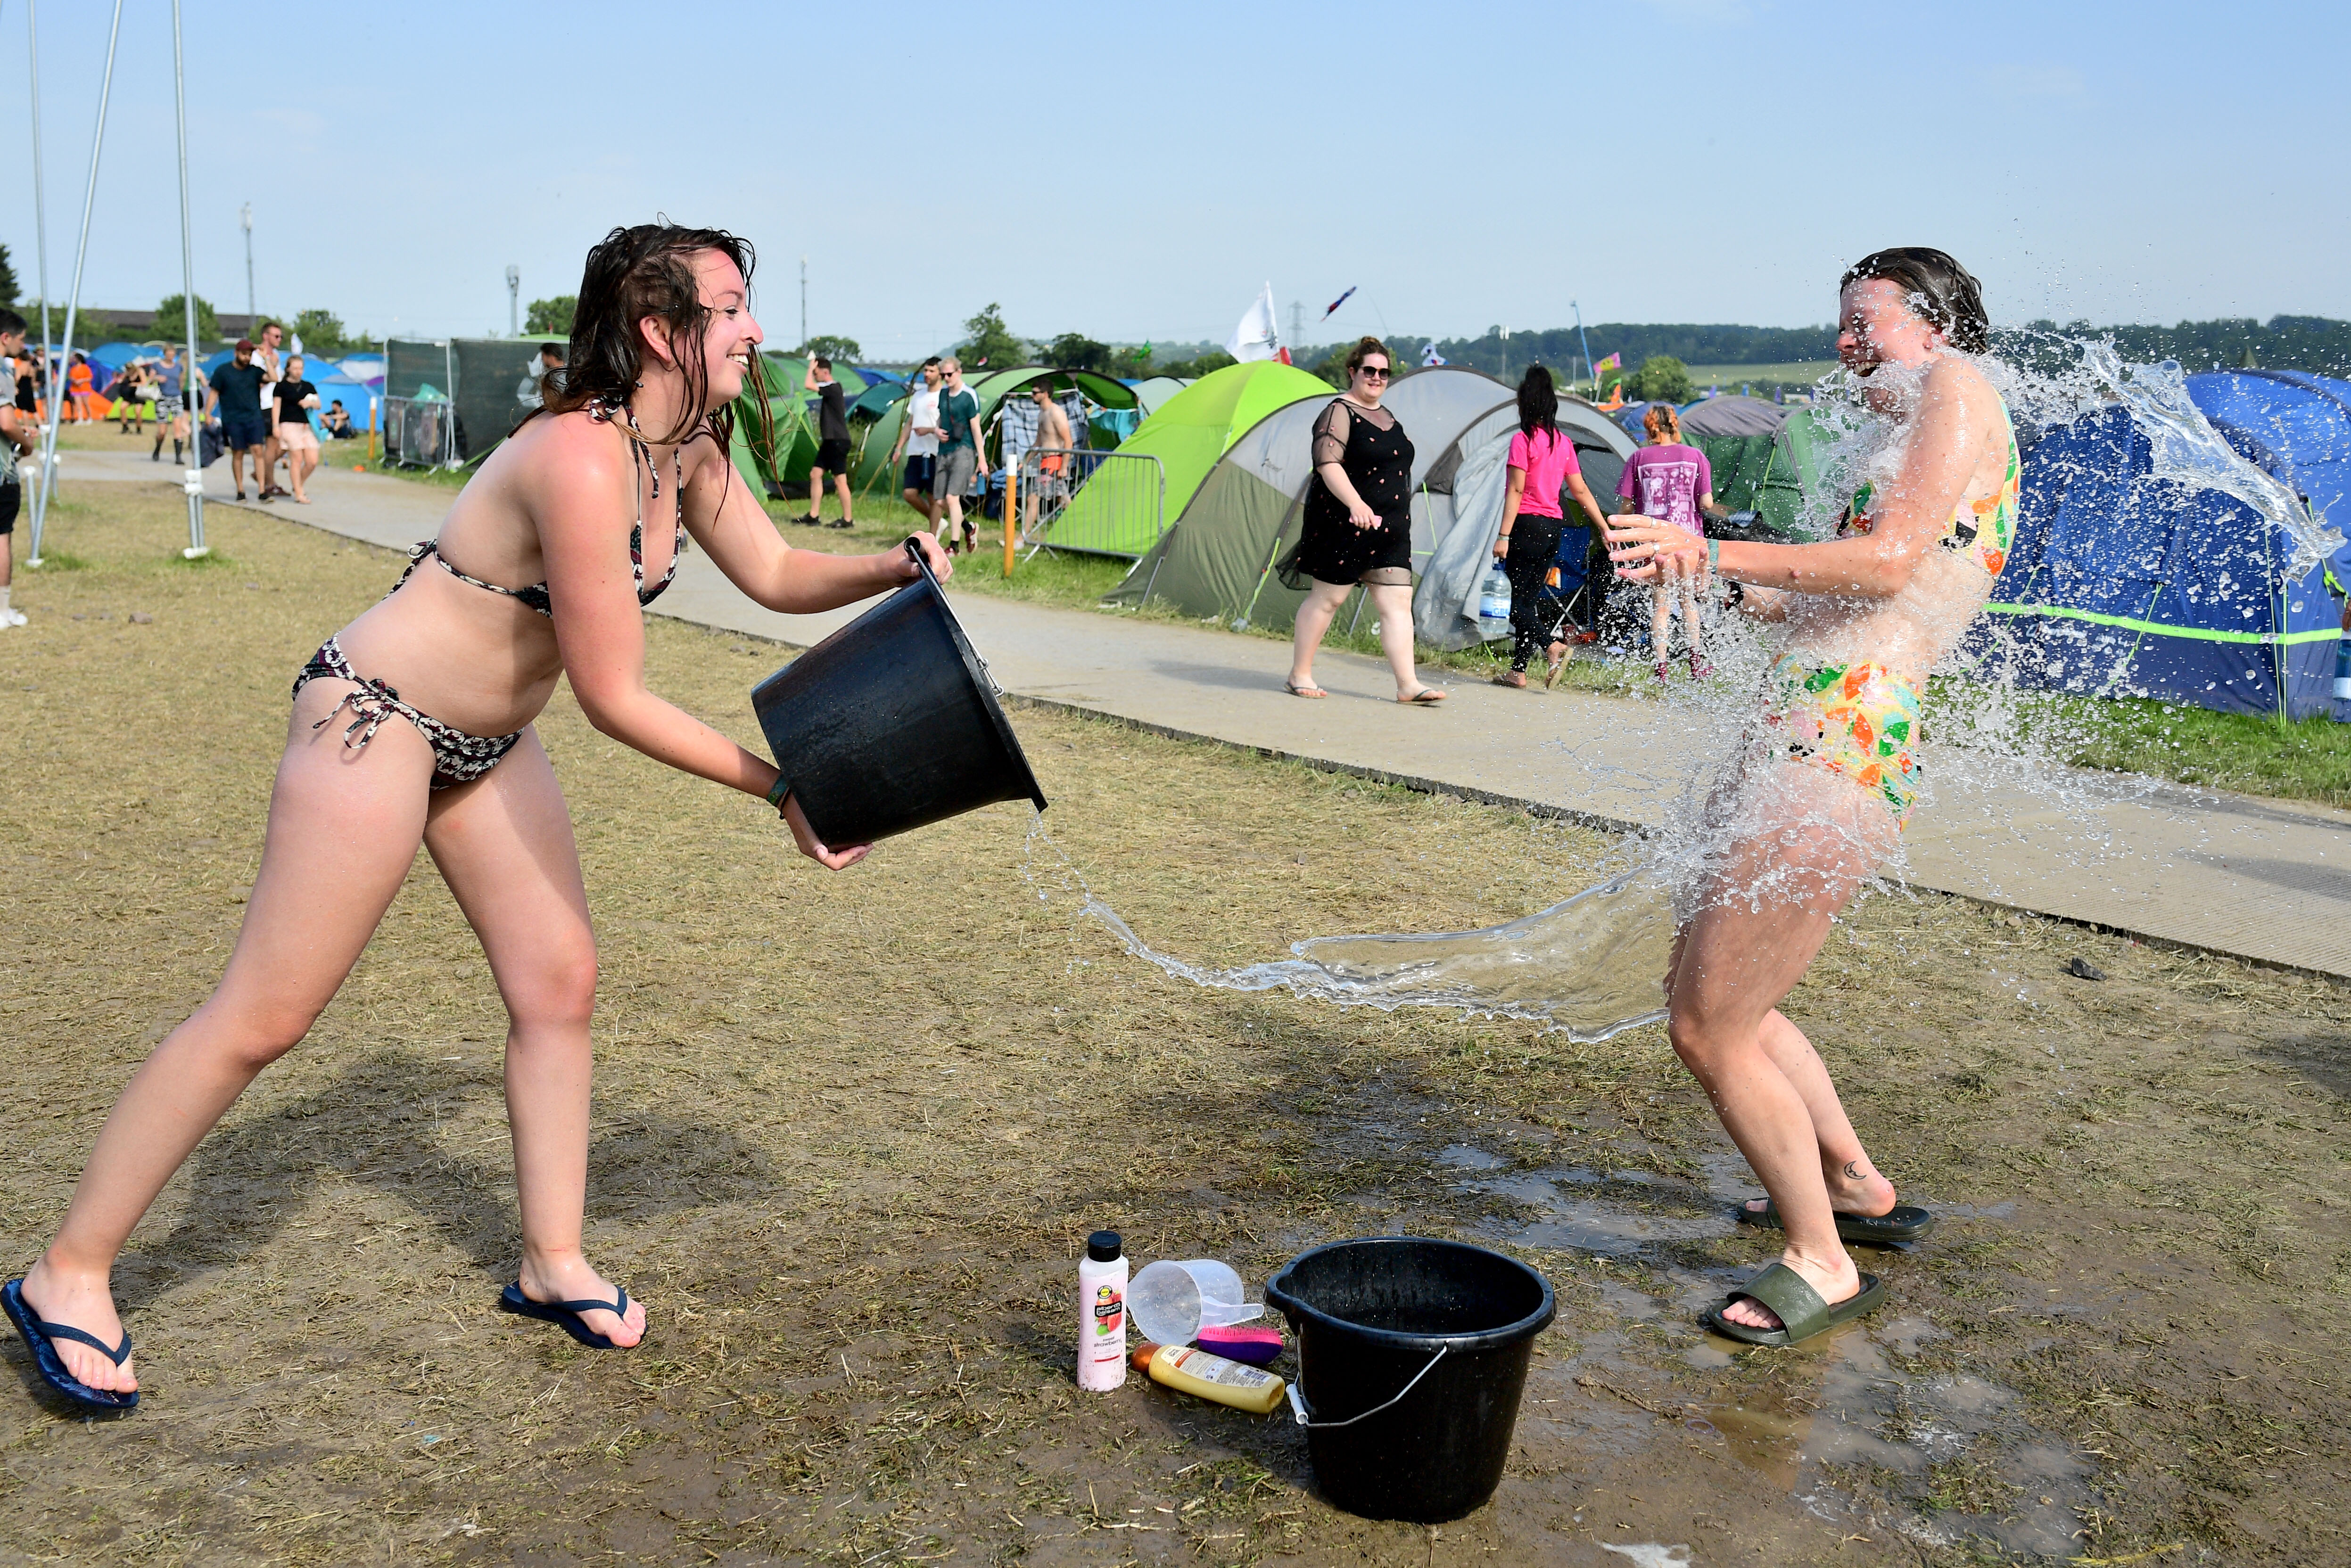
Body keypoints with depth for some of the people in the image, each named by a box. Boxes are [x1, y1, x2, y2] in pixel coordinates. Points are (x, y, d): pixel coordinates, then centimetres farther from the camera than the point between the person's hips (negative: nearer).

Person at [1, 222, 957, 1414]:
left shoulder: (686, 454, -1)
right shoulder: (577, 460, -29)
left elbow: (777, 576, 11)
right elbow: (614, 697, -26)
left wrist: (897, 568, -8)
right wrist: (778, 789, -21)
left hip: (484, 740, 9)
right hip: (372, 717, -9)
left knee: (560, 983, 7)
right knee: (263, 1018, -3)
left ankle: (553, 1262, 21)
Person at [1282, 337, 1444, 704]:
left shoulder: (1389, 419, 18)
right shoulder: (1340, 413, -8)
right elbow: (1328, 464, -21)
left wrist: (1399, 517, 25)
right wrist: (1355, 503, -34)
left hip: (1389, 529, 8)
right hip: (1343, 525, -7)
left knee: (1397, 602, -1)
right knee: (1326, 598, 1)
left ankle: (1408, 684, -5)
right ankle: (1299, 675, 13)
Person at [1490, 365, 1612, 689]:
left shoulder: (1523, 440, -10)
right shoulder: (1564, 442, 10)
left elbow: (1516, 490, -14)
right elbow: (1581, 490, 11)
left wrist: (1503, 535, -13)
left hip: (1527, 525, -7)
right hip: (1554, 527, 7)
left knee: (1520, 599, -3)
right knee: (1529, 596, 11)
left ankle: (1553, 647, -23)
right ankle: (1518, 671, 13)